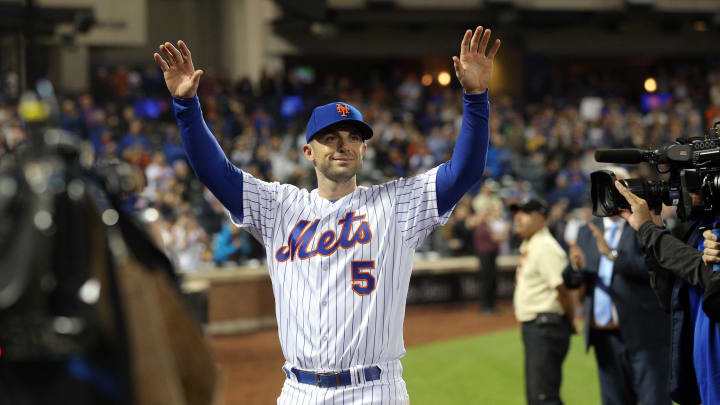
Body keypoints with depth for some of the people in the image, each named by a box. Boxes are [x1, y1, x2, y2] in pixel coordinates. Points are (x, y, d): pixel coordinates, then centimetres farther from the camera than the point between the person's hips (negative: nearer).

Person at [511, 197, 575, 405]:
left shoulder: (545, 247, -16)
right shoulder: (527, 246, 15)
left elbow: (561, 287, -20)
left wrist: (570, 323, -10)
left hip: (545, 325, -11)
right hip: (531, 326, 11)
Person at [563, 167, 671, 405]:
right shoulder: (588, 232, 13)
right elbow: (570, 281, 10)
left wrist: (613, 254, -26)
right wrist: (576, 267, -13)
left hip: (643, 336, -6)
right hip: (605, 337, 6)